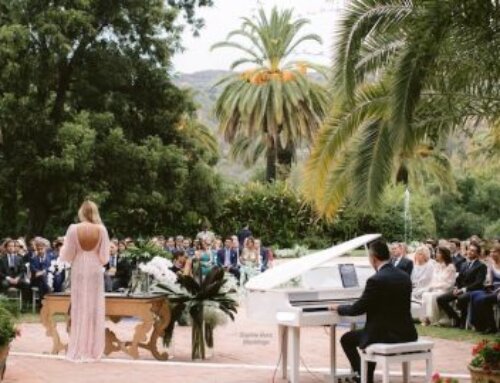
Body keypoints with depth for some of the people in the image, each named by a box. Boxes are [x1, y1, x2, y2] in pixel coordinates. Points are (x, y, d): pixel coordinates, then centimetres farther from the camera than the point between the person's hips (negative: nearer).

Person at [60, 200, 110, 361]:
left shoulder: (73, 229, -9)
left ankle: (78, 349, 11)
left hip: (78, 272, 0)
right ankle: (92, 349, 10)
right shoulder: (101, 230, -7)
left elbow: (67, 255, -4)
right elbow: (105, 257, -4)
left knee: (79, 309, 8)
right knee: (94, 309, 7)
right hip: (95, 272, 0)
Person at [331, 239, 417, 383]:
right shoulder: (405, 276, 6)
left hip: (386, 335, -7)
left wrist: (338, 308, 9)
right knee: (370, 333, 34)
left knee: (346, 339, 16)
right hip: (407, 333, 7)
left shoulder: (376, 280, -17)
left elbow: (357, 309, -11)